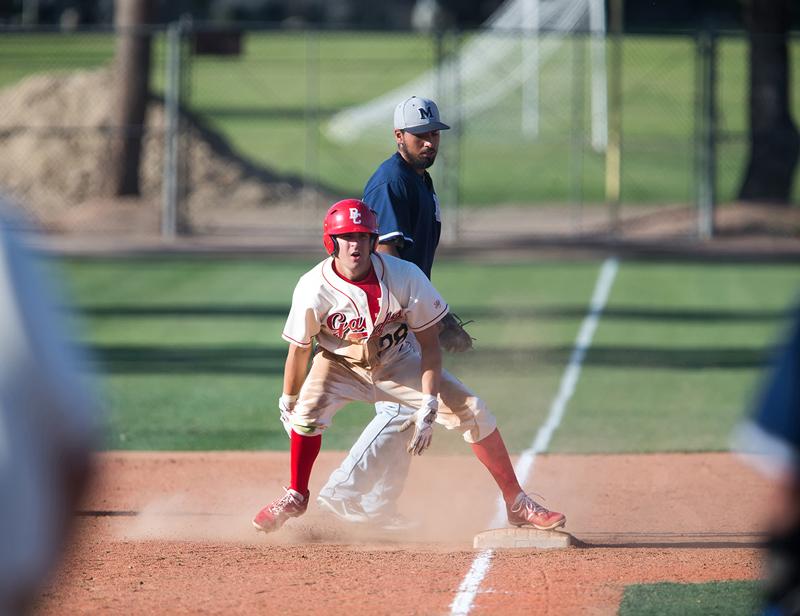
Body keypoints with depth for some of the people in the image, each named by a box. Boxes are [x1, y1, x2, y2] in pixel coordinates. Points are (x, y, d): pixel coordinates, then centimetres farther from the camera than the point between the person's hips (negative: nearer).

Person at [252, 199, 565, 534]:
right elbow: (299, 350, -12)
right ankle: (295, 497, -4)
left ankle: (517, 503, 1)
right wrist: (287, 404, -2)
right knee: (308, 411, -30)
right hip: (341, 365, -1)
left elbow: (429, 344, -17)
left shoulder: (405, 276, -26)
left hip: (398, 362, 1)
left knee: (471, 410, -11)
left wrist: (428, 407, -22)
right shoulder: (313, 289, -27)